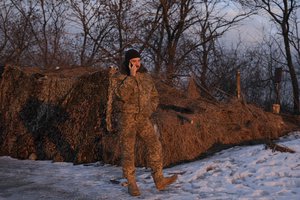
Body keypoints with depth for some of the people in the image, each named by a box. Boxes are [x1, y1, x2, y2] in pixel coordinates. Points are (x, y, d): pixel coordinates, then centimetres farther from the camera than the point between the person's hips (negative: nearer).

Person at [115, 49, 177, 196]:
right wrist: (131, 76, -22)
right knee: (128, 151, -2)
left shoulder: (146, 77, 9)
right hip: (127, 118, -4)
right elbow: (123, 95, -24)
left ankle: (159, 180, -2)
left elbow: (154, 97, 19)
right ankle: (132, 184, 7)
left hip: (143, 119, 4)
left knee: (154, 146, -6)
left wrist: (149, 111, 2)